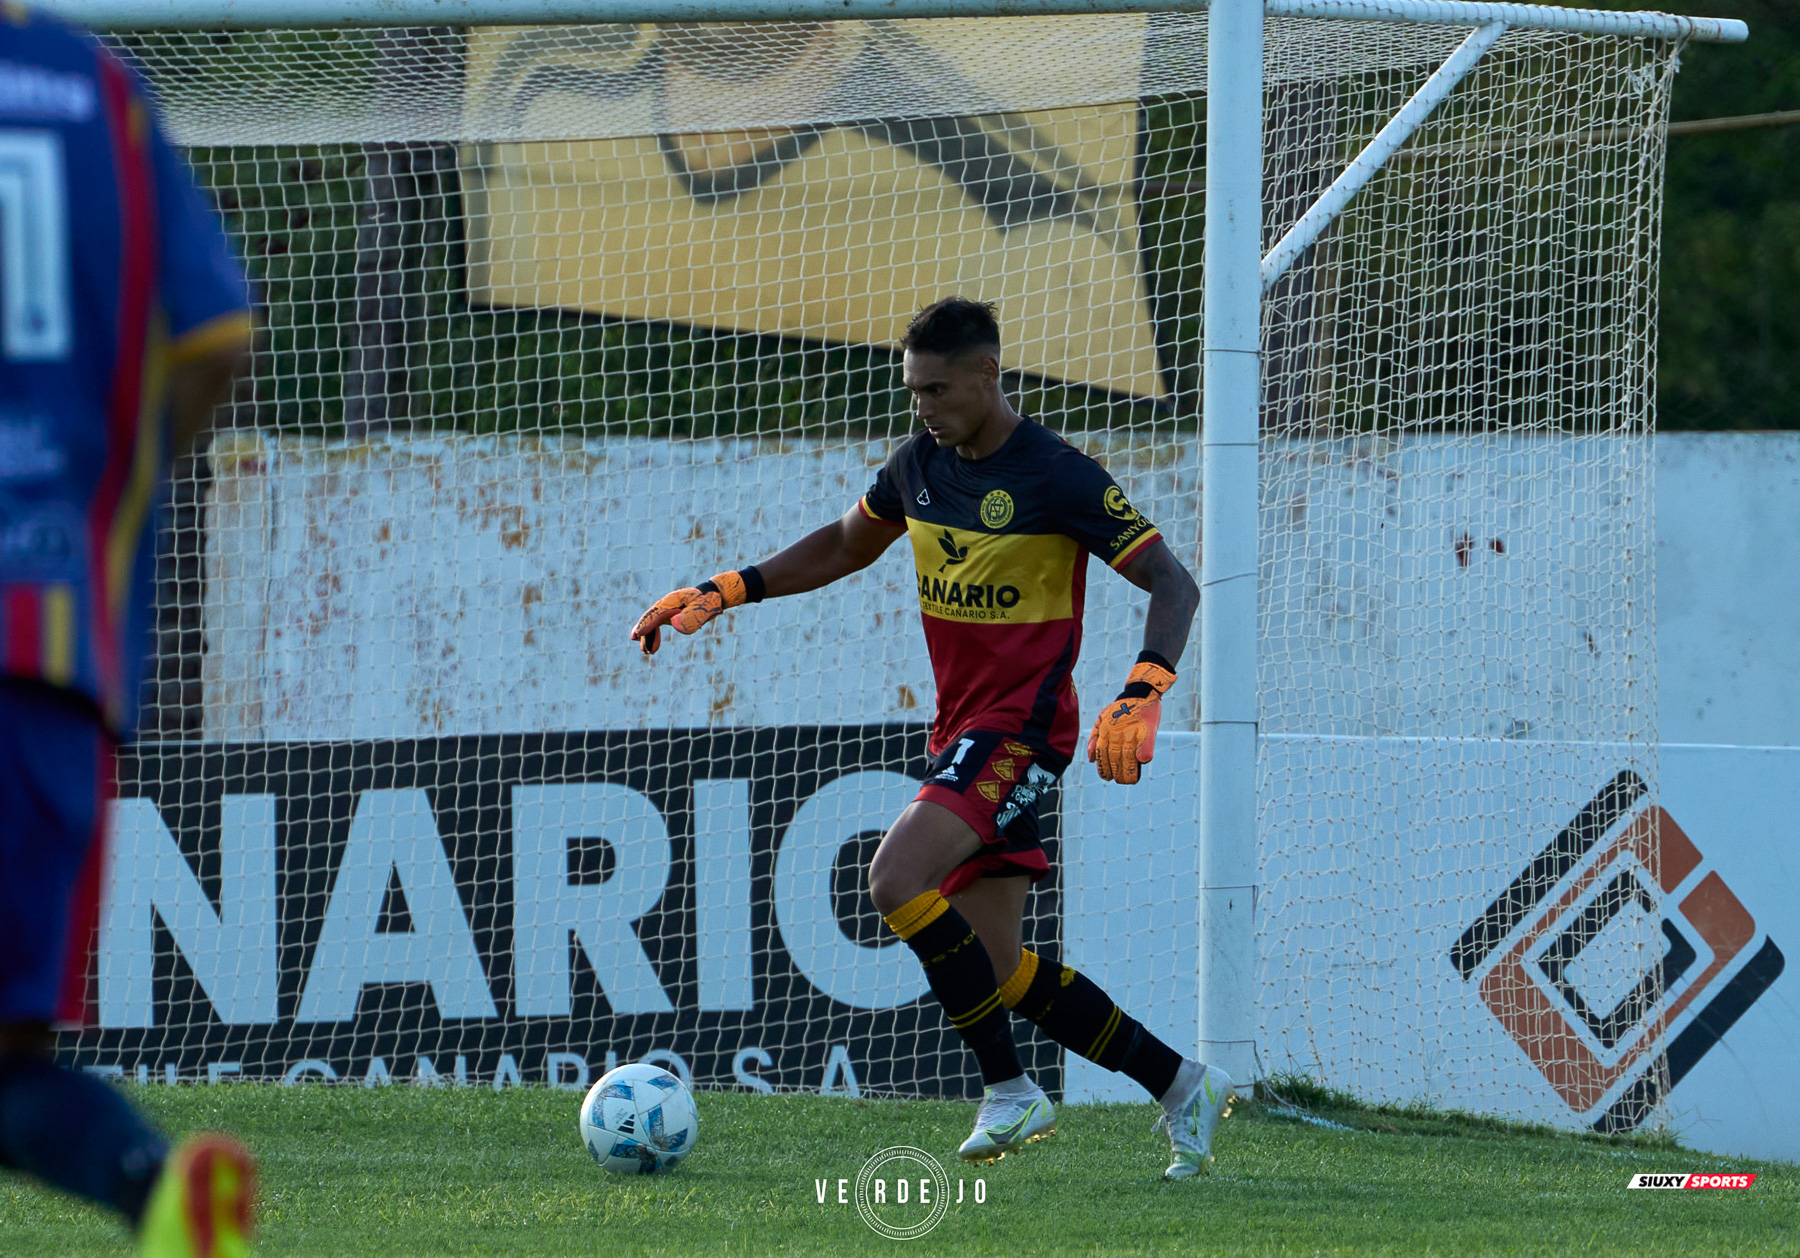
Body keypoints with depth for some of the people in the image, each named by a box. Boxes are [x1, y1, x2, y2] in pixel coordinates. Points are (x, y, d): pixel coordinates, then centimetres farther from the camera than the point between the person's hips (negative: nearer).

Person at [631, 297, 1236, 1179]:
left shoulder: (1057, 477, -15)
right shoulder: (920, 465, 7)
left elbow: (1173, 586, -14)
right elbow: (844, 546, 24)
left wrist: (1140, 698, -29)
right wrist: (721, 592, 15)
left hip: (1021, 727, -8)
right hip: (962, 731, 8)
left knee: (896, 882, -26)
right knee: (998, 967, 5)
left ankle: (1011, 1093, -17)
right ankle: (1182, 1086, 17)